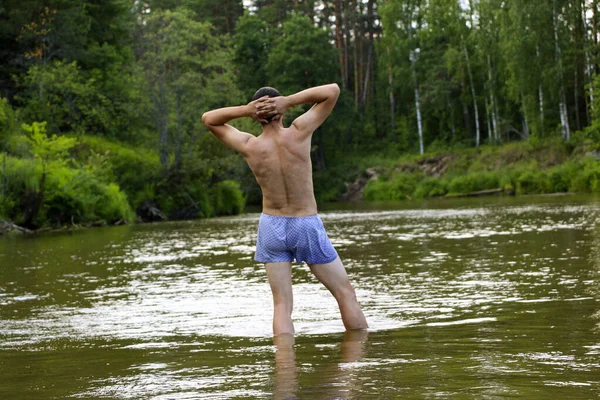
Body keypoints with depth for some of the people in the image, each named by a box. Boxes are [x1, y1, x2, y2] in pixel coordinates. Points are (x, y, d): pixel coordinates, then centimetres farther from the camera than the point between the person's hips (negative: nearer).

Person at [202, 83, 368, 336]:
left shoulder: (249, 146, -11)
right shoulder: (298, 133, -15)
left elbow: (208, 119, 4)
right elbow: (333, 90, -7)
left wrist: (245, 110, -12)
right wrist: (289, 101, -16)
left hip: (272, 227, 2)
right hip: (307, 225, -2)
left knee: (282, 304, 5)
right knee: (345, 294, 10)